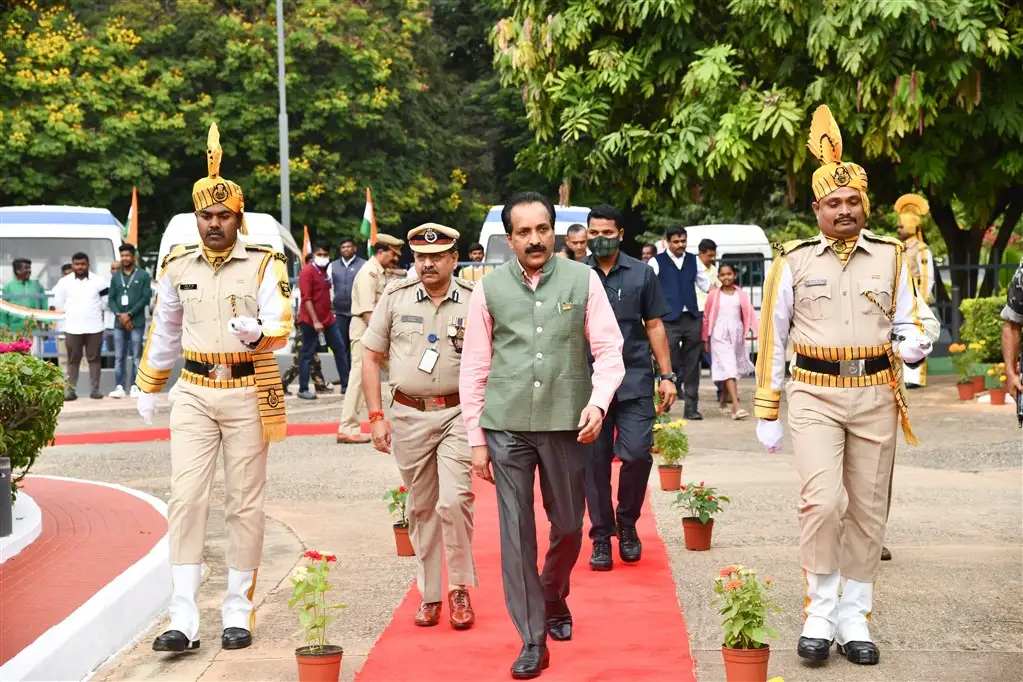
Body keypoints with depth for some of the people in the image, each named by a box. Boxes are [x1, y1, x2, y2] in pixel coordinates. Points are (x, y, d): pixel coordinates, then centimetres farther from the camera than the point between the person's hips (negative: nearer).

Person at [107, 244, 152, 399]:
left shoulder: (143, 275, 2)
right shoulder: (116, 277, 14)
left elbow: (146, 297, -5)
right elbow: (111, 299, 11)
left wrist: (129, 314, -10)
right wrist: (119, 315, -6)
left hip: (136, 323, -4)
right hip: (119, 323, 4)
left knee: (136, 357, -2)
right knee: (119, 357, 2)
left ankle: (135, 387, -1)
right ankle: (119, 387, 4)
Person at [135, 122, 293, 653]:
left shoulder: (265, 264, -4)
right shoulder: (178, 266, 6)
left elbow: (281, 327, -15)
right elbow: (164, 332, 18)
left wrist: (257, 332, -37)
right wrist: (148, 388, 25)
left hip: (248, 394, -2)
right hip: (193, 392, 2)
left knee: (244, 504, 5)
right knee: (186, 499, -7)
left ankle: (238, 613, 15)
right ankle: (184, 620, -7)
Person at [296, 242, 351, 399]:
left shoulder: (324, 271, 14)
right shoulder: (307, 271, -12)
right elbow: (306, 299, -18)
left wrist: (331, 312, 16)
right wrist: (315, 321, -22)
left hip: (328, 319, 8)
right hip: (311, 321, -8)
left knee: (340, 349, 9)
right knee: (307, 354, -2)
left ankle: (346, 385, 16)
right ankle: (303, 389, 3)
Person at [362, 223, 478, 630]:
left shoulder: (475, 302, -1)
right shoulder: (395, 299, 4)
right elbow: (371, 358, 8)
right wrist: (376, 417, 2)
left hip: (458, 413, -2)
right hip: (409, 415, 2)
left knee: (454, 500, -15)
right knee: (421, 508, 9)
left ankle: (460, 587, 2)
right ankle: (429, 594, 20)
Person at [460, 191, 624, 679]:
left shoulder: (583, 281, 1)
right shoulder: (489, 289, 3)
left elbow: (608, 350, 2)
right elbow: (474, 368, 6)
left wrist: (598, 402, -14)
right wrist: (476, 439, 4)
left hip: (567, 423, 0)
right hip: (507, 426, 0)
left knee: (568, 526, 11)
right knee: (516, 532, -1)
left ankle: (554, 601, 40)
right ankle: (532, 640, 7)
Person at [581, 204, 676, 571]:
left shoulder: (641, 273, 6)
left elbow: (654, 326, 9)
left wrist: (666, 376, 5)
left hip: (634, 380, 0)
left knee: (637, 454, -10)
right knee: (595, 462, 2)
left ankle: (627, 523, 13)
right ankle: (601, 537, 13)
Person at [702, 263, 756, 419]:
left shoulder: (741, 295, 6)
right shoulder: (713, 295, 1)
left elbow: (749, 313, -2)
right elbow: (707, 317, 5)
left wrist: (752, 330, -18)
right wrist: (706, 340, 6)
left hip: (737, 334, 3)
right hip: (720, 335, -3)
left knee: (733, 369, 13)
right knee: (728, 368, -12)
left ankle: (722, 401, 33)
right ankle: (736, 407, -20)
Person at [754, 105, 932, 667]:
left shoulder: (890, 257, 6)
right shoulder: (794, 261, 1)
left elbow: (905, 324, 13)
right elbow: (773, 336, 5)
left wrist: (913, 346, -12)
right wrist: (766, 412, 3)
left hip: (876, 395, 3)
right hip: (815, 394, -2)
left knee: (867, 510, 6)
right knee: (823, 501, -16)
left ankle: (854, 617, 17)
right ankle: (819, 612, 0)